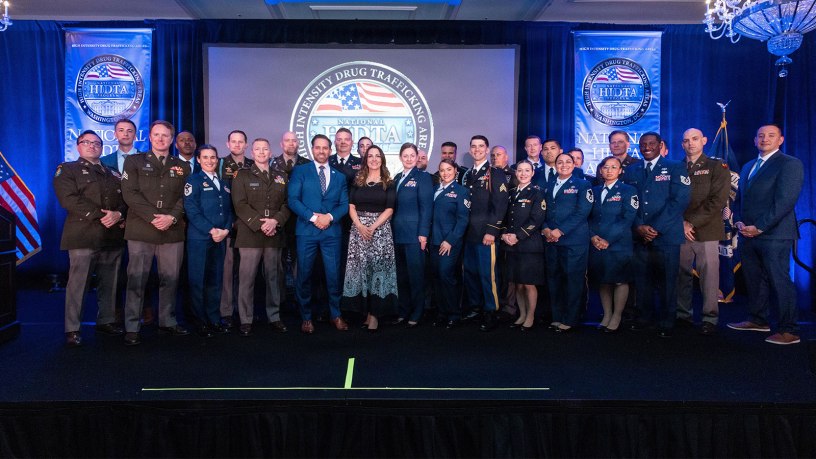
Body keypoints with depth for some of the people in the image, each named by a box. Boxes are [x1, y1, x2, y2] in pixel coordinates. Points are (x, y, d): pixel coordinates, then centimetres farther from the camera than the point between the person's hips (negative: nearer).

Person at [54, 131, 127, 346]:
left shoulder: (113, 173, 21)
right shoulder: (67, 170, 7)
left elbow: (125, 198, 11)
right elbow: (69, 199, -9)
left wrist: (118, 214, -11)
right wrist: (100, 216, -15)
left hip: (113, 236, 5)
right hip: (83, 236, -5)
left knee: (109, 283, 8)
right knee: (77, 284, -6)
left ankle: (106, 321, 19)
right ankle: (72, 329, 0)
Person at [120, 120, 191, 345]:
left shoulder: (182, 167, 15)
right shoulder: (134, 161, 7)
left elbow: (184, 197, 7)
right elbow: (130, 193, -3)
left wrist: (172, 217, -11)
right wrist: (153, 217, -14)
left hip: (173, 231, 3)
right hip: (141, 231, -2)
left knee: (170, 279, 7)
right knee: (136, 279, -1)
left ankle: (168, 321, 20)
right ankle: (131, 327, 6)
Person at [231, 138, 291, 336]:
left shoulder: (281, 177, 14)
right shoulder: (242, 176, 5)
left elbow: (287, 203, 7)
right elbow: (240, 205, -5)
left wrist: (276, 221, -11)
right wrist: (259, 224, -15)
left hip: (275, 235, 3)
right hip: (250, 234, -3)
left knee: (273, 277, 8)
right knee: (247, 278, -2)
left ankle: (274, 317, 17)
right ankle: (246, 320, 6)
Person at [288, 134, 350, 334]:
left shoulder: (339, 176, 15)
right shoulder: (300, 171, 6)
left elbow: (344, 204, 7)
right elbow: (293, 200, -4)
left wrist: (330, 217, -11)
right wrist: (313, 217, -14)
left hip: (332, 231, 2)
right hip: (306, 230, -2)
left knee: (334, 275, 3)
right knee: (304, 275, 3)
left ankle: (336, 315, 18)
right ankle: (306, 317, 16)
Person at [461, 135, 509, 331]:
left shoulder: (495, 174, -4)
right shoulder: (467, 175, 16)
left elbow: (500, 204, -11)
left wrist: (491, 231, -16)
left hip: (486, 233, -6)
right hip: (469, 233, 6)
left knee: (487, 274, -5)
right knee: (470, 272, 11)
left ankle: (490, 314, 5)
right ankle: (474, 307, 25)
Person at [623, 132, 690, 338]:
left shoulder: (675, 169, 2)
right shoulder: (630, 171, 13)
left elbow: (679, 201, -8)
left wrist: (656, 228, -13)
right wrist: (639, 227, -7)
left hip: (666, 235, -3)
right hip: (639, 235, 3)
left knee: (666, 280, 1)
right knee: (642, 279, 6)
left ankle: (666, 322, 13)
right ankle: (644, 315, 21)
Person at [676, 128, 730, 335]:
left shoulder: (717, 167, 5)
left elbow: (718, 200, -6)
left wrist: (692, 223, -11)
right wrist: (680, 224, -6)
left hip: (706, 231, -3)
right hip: (680, 231, 3)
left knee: (709, 275, -3)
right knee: (681, 275, 4)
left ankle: (710, 318, 6)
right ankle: (682, 314, 15)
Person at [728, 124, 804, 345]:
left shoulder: (790, 164, -5)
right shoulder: (748, 167, 20)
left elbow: (785, 201, -14)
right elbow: (740, 197, 20)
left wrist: (759, 227, -16)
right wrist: (739, 222, 1)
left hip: (774, 235, -7)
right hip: (749, 234, 7)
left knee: (780, 281, -5)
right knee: (754, 280, 13)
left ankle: (789, 330, 2)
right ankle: (758, 320, 26)